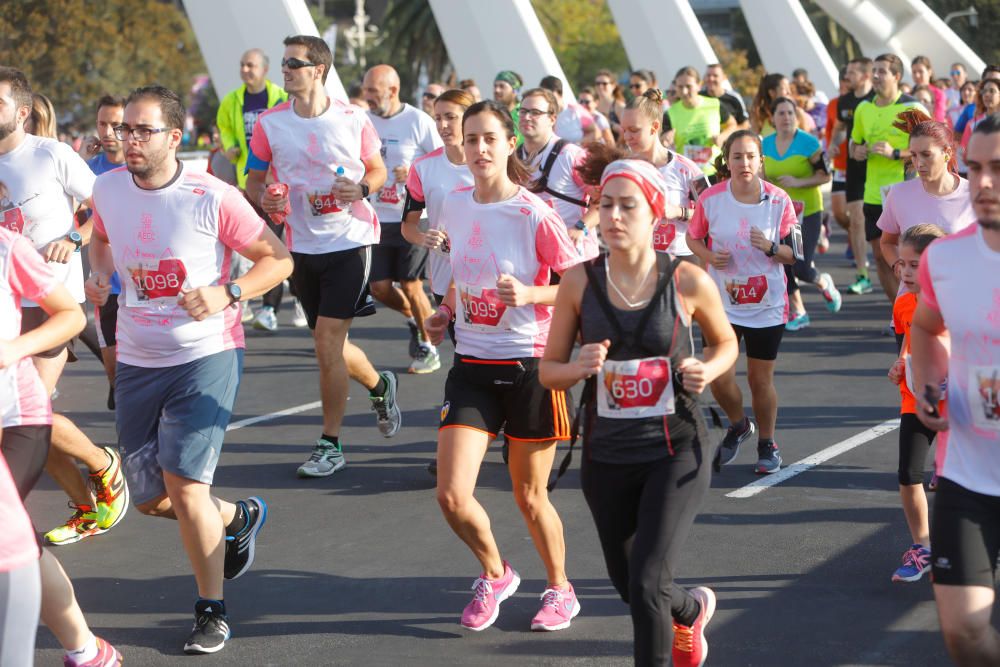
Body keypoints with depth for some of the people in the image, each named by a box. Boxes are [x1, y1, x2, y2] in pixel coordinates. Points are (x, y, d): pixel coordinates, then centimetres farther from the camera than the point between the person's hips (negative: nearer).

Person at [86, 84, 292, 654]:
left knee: (184, 483, -16)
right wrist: (100, 275, 3)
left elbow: (279, 259, -7)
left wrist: (228, 294, -21)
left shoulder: (213, 198, -15)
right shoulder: (109, 189, 0)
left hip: (207, 356, -5)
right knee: (152, 499, 9)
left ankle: (213, 612, 2)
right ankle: (239, 518, 40)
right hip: (137, 362, 6)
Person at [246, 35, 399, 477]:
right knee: (330, 345, 13)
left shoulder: (353, 119, -6)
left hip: (350, 240, -4)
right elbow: (254, 181, 9)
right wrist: (264, 197, -13)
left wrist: (362, 188, -13)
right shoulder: (270, 124, 0)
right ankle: (379, 386, 45)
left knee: (327, 342, -10)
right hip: (302, 246, 4)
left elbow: (378, 170, 9)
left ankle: (330, 445, 1)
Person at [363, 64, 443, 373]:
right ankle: (413, 319, 34)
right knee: (379, 287, 4)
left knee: (410, 286, -2)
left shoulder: (419, 122, -10)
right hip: (378, 220, 5)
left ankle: (429, 348, 16)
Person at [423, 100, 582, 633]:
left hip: (530, 367, -4)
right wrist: (445, 311, 7)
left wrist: (530, 294, -25)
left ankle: (559, 589, 33)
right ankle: (495, 574, 22)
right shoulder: (453, 208, 4)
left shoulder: (535, 215, -13)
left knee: (529, 497, 8)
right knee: (452, 497, -7)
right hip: (471, 367, 4)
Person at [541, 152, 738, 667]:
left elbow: (726, 342, 10)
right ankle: (693, 609, 54)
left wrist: (706, 370, -12)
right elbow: (548, 370, 1)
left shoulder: (688, 282, -9)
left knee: (646, 584, -18)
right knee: (629, 585, 20)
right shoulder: (579, 281, -6)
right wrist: (579, 367, -21)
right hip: (607, 455, 3)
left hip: (676, 451, -3)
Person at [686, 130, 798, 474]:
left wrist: (771, 247, -23)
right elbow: (693, 237, 8)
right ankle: (738, 425, 29)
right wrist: (709, 256, -13)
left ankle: (767, 443, 28)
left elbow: (795, 254, -3)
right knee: (719, 378, -3)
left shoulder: (779, 200, -8)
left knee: (761, 379, 6)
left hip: (767, 305, -1)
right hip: (722, 301, 1)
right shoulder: (711, 198, -7)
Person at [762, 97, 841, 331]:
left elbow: (825, 175, -10)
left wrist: (798, 182, -22)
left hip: (808, 212, -4)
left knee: (801, 267, -11)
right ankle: (797, 312, 19)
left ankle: (824, 283, 25)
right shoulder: (765, 144, 2)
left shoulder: (809, 143, -11)